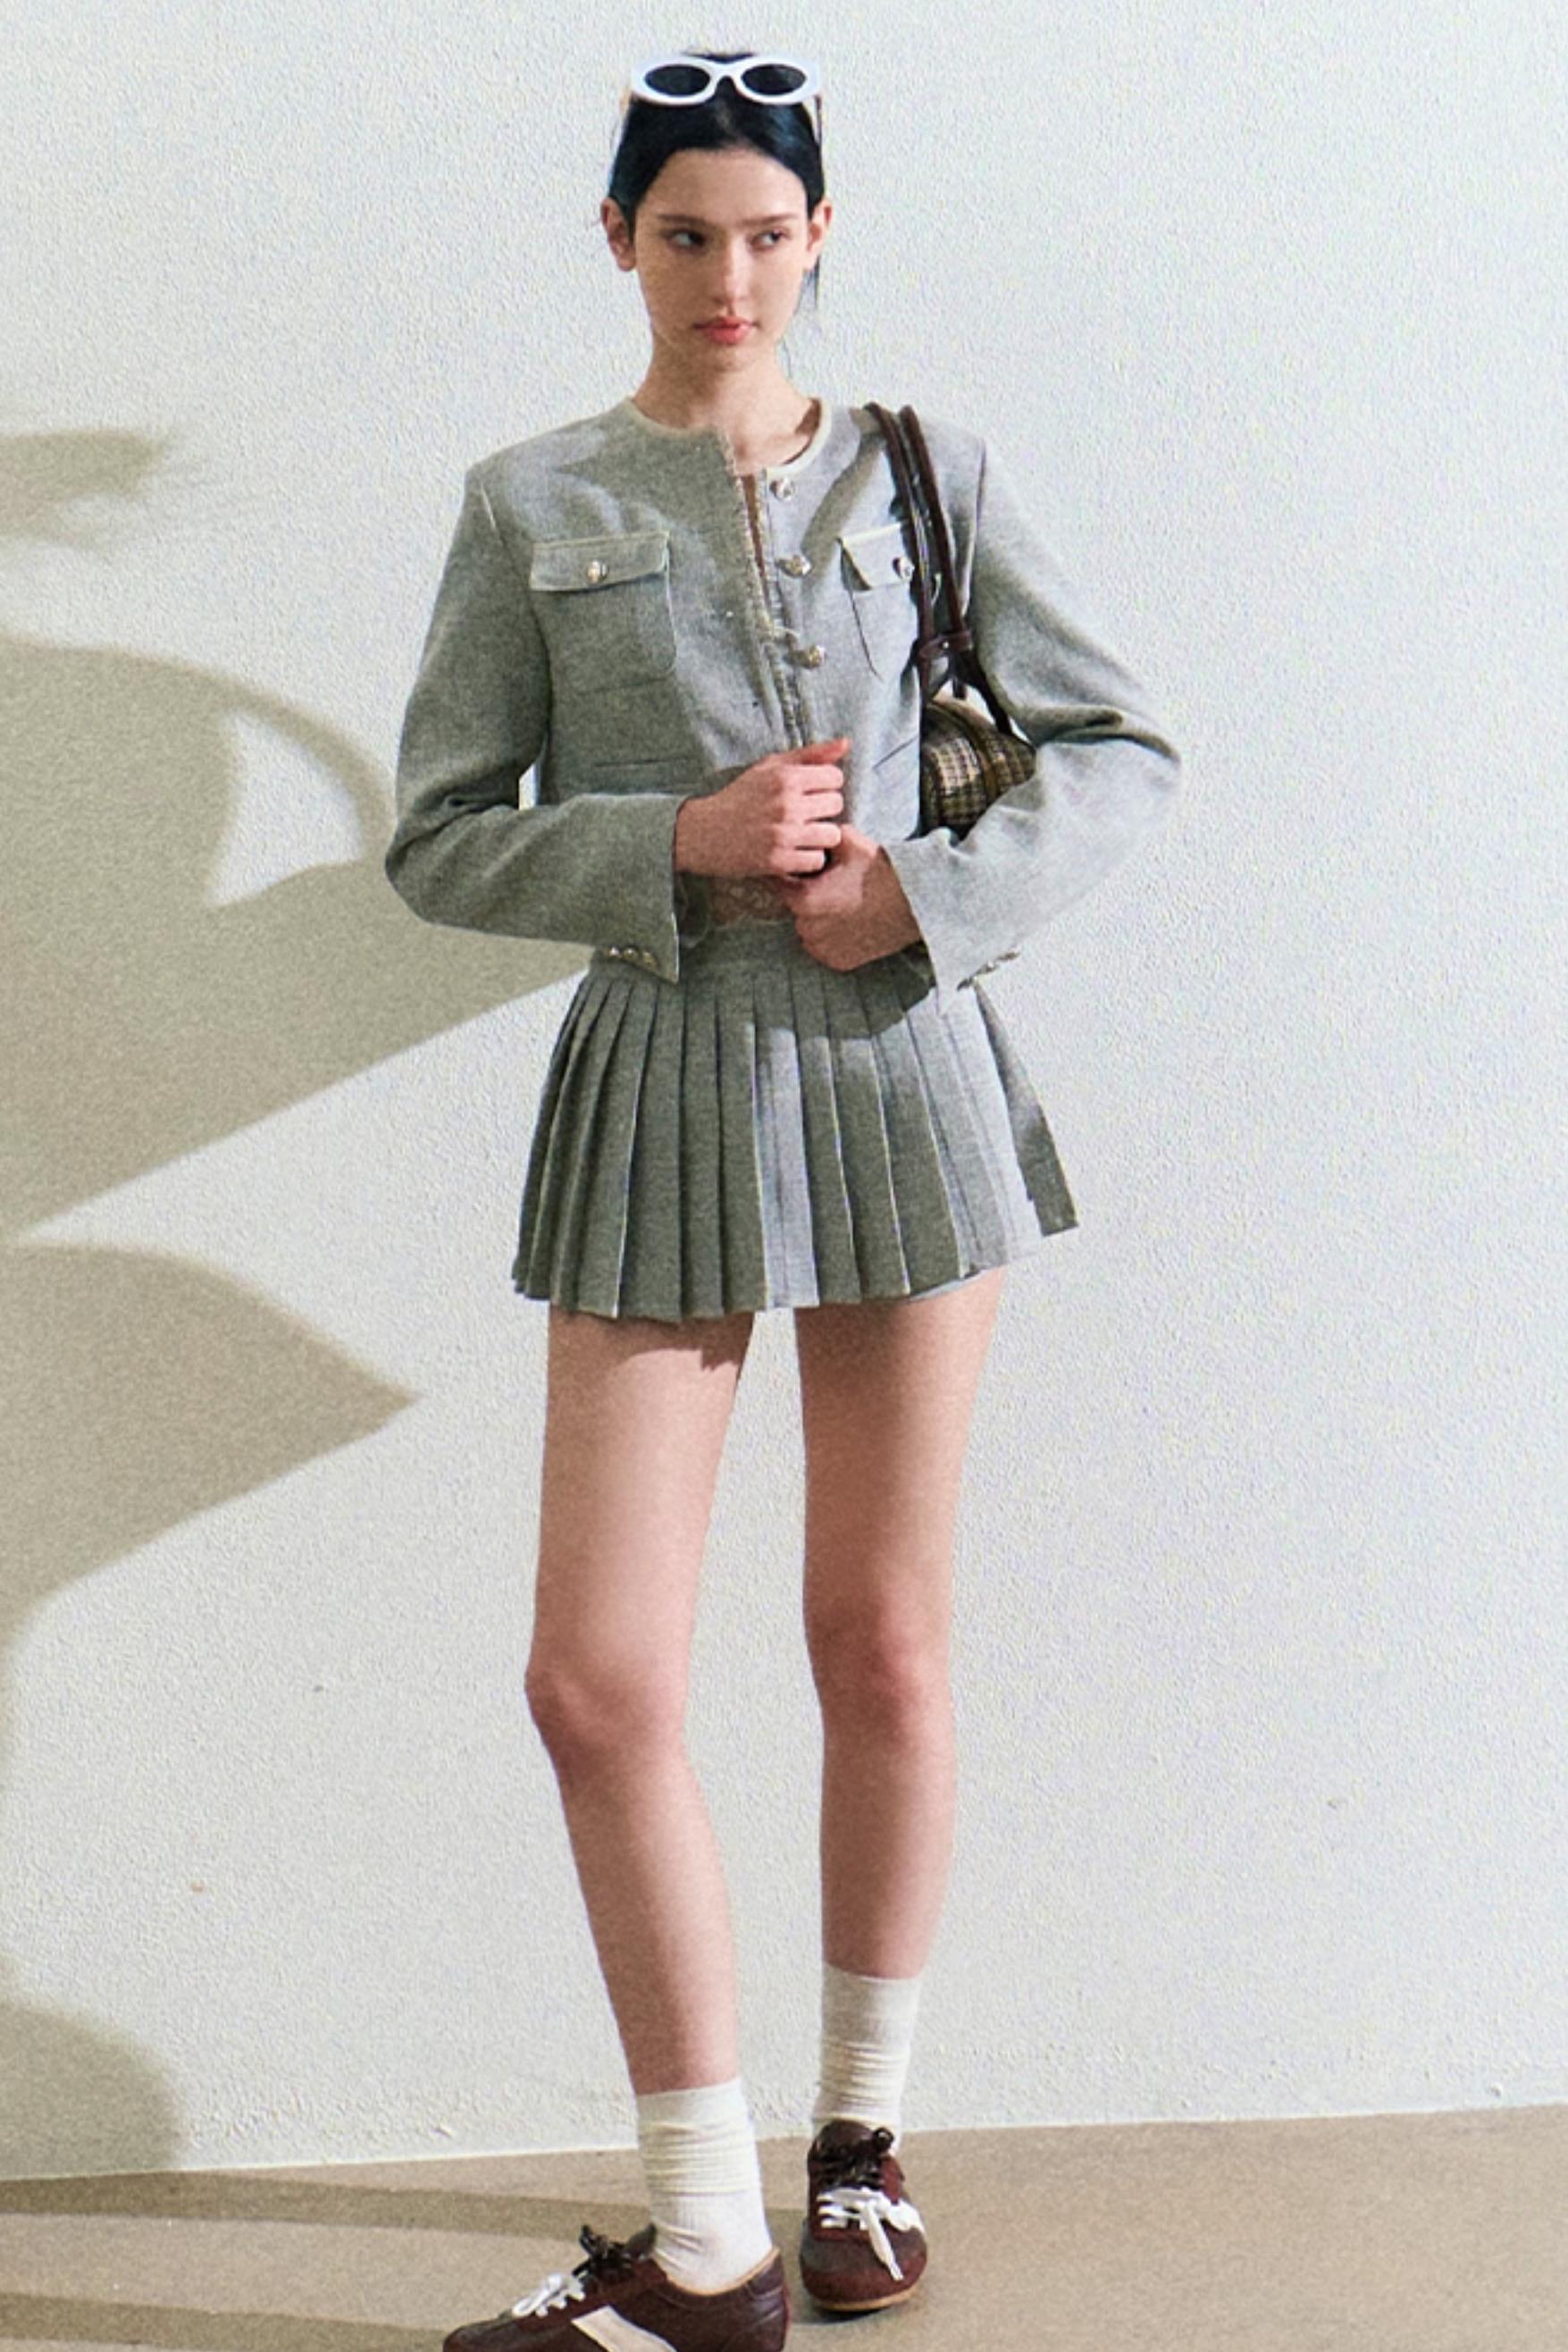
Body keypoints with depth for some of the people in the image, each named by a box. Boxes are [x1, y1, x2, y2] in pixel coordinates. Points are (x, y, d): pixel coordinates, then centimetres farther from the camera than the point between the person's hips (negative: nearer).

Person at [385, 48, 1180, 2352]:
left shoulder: (922, 476, 7)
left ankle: (864, 2130, 27)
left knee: (885, 1652, 7)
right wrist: (682, 841, -12)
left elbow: (1124, 749, 7)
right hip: (662, 1083, 0)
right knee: (597, 1679, -6)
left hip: (898, 1062, 0)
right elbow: (441, 838, 3)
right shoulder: (531, 505, 6)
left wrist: (928, 890, -8)